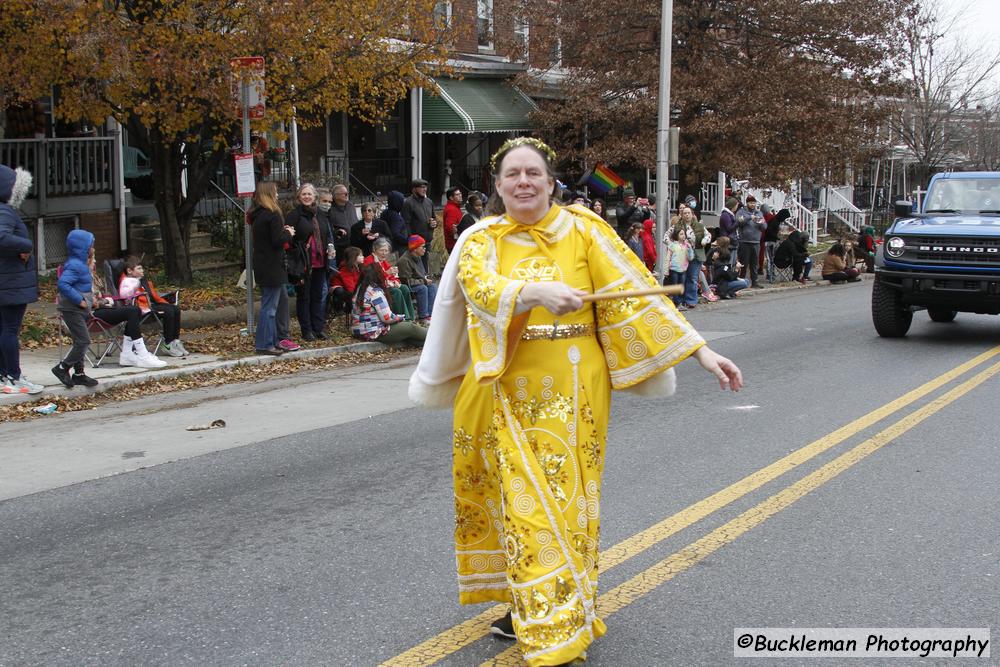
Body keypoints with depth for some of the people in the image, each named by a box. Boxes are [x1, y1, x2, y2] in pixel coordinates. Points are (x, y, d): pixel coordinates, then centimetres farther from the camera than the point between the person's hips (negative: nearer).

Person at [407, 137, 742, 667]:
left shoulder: (583, 229, -2)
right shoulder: (480, 240, 3)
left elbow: (634, 290, -6)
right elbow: (480, 286, -17)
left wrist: (701, 352, -11)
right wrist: (535, 291, -35)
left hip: (569, 393, -2)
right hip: (504, 394, 2)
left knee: (558, 501, 0)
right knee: (521, 502, 10)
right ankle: (529, 609, 28)